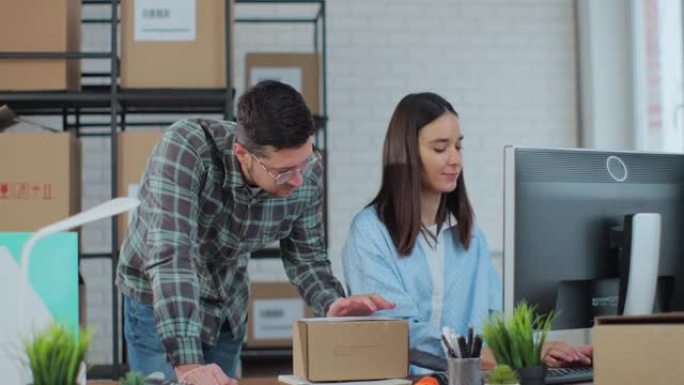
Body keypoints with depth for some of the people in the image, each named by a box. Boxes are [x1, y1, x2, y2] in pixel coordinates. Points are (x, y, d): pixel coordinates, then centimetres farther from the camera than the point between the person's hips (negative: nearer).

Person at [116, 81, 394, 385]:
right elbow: (171, 255, -41)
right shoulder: (185, 148, -33)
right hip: (159, 305, -4)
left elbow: (306, 257, -5)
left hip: (228, 311, 4)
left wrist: (332, 303, -26)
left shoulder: (307, 173, -19)